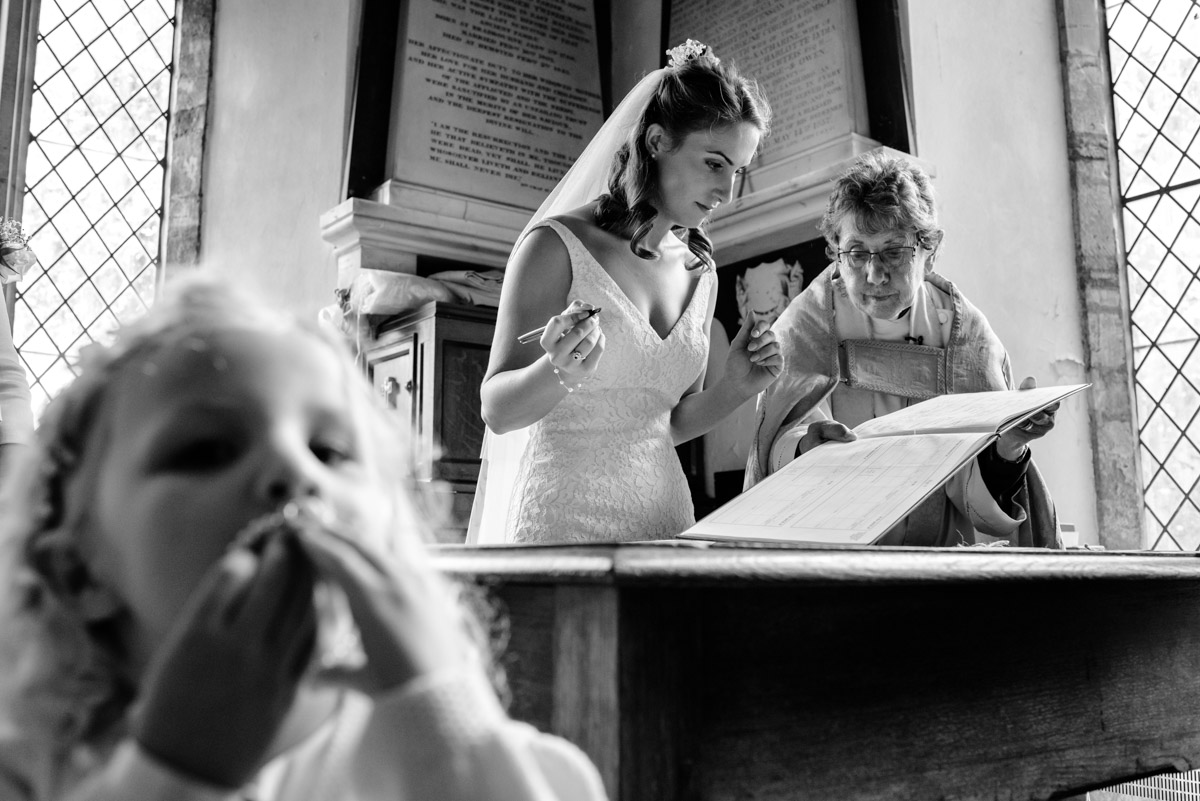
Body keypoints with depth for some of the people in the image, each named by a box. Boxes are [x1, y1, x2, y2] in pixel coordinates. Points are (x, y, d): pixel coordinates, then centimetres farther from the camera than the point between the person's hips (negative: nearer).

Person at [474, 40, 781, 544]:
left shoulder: (700, 271, 5)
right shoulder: (559, 246, -12)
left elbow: (671, 425, 12)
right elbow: (497, 411, -11)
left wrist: (735, 388, -5)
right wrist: (560, 373, -29)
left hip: (663, 516, 6)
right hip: (561, 519, -5)